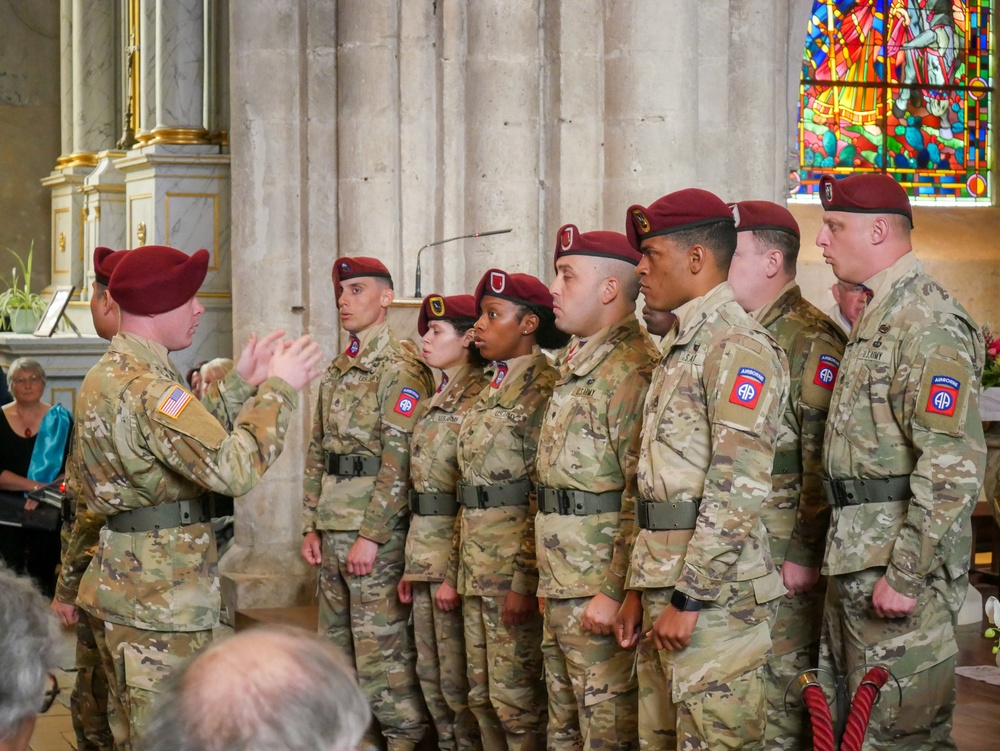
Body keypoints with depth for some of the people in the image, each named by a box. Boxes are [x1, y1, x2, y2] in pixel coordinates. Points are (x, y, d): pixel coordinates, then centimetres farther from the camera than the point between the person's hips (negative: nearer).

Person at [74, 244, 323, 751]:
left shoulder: (107, 375, 13)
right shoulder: (145, 386, -21)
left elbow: (195, 442, 17)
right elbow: (233, 468, -30)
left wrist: (241, 385, 13)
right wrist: (278, 388, -18)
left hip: (120, 588, 10)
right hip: (161, 600, -10)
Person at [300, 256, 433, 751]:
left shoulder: (401, 370, -10)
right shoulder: (336, 373, 17)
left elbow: (399, 462, -16)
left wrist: (370, 536, -19)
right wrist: (312, 526, 12)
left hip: (378, 530, -8)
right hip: (333, 530, 9)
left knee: (383, 650, -6)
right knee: (339, 647, 12)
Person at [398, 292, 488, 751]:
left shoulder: (477, 400, -13)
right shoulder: (438, 401, 16)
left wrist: (456, 570, -20)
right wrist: (411, 564, 16)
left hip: (455, 555, -9)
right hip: (425, 554, 9)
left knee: (457, 681, -4)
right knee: (431, 676, 14)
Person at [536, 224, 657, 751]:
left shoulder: (633, 368, -16)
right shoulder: (577, 367, 17)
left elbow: (644, 494, -22)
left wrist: (614, 591, -24)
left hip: (601, 594, -10)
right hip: (561, 590, 10)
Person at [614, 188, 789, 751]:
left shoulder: (738, 346, -13)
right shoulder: (679, 348, 19)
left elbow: (740, 489, -21)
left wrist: (688, 598, -20)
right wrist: (641, 588, 18)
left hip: (714, 594, -10)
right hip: (668, 588, 10)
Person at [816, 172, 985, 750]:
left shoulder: (927, 322, -16)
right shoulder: (876, 316, 17)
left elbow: (954, 464, -23)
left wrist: (906, 574, -24)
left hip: (898, 563, -10)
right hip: (856, 557, 10)